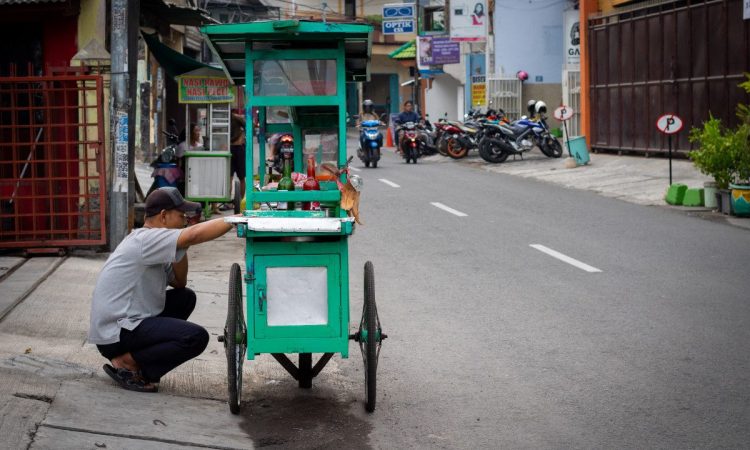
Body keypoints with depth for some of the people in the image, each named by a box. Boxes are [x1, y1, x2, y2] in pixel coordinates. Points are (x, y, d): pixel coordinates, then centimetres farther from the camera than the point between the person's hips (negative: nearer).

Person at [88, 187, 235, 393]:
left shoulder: (150, 245, 15)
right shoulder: (145, 239, -16)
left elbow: (179, 283, 18)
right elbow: (194, 235, -29)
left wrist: (182, 249, 4)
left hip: (122, 323, 10)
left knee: (185, 298, 18)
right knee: (196, 337, -19)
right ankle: (126, 362, -7)